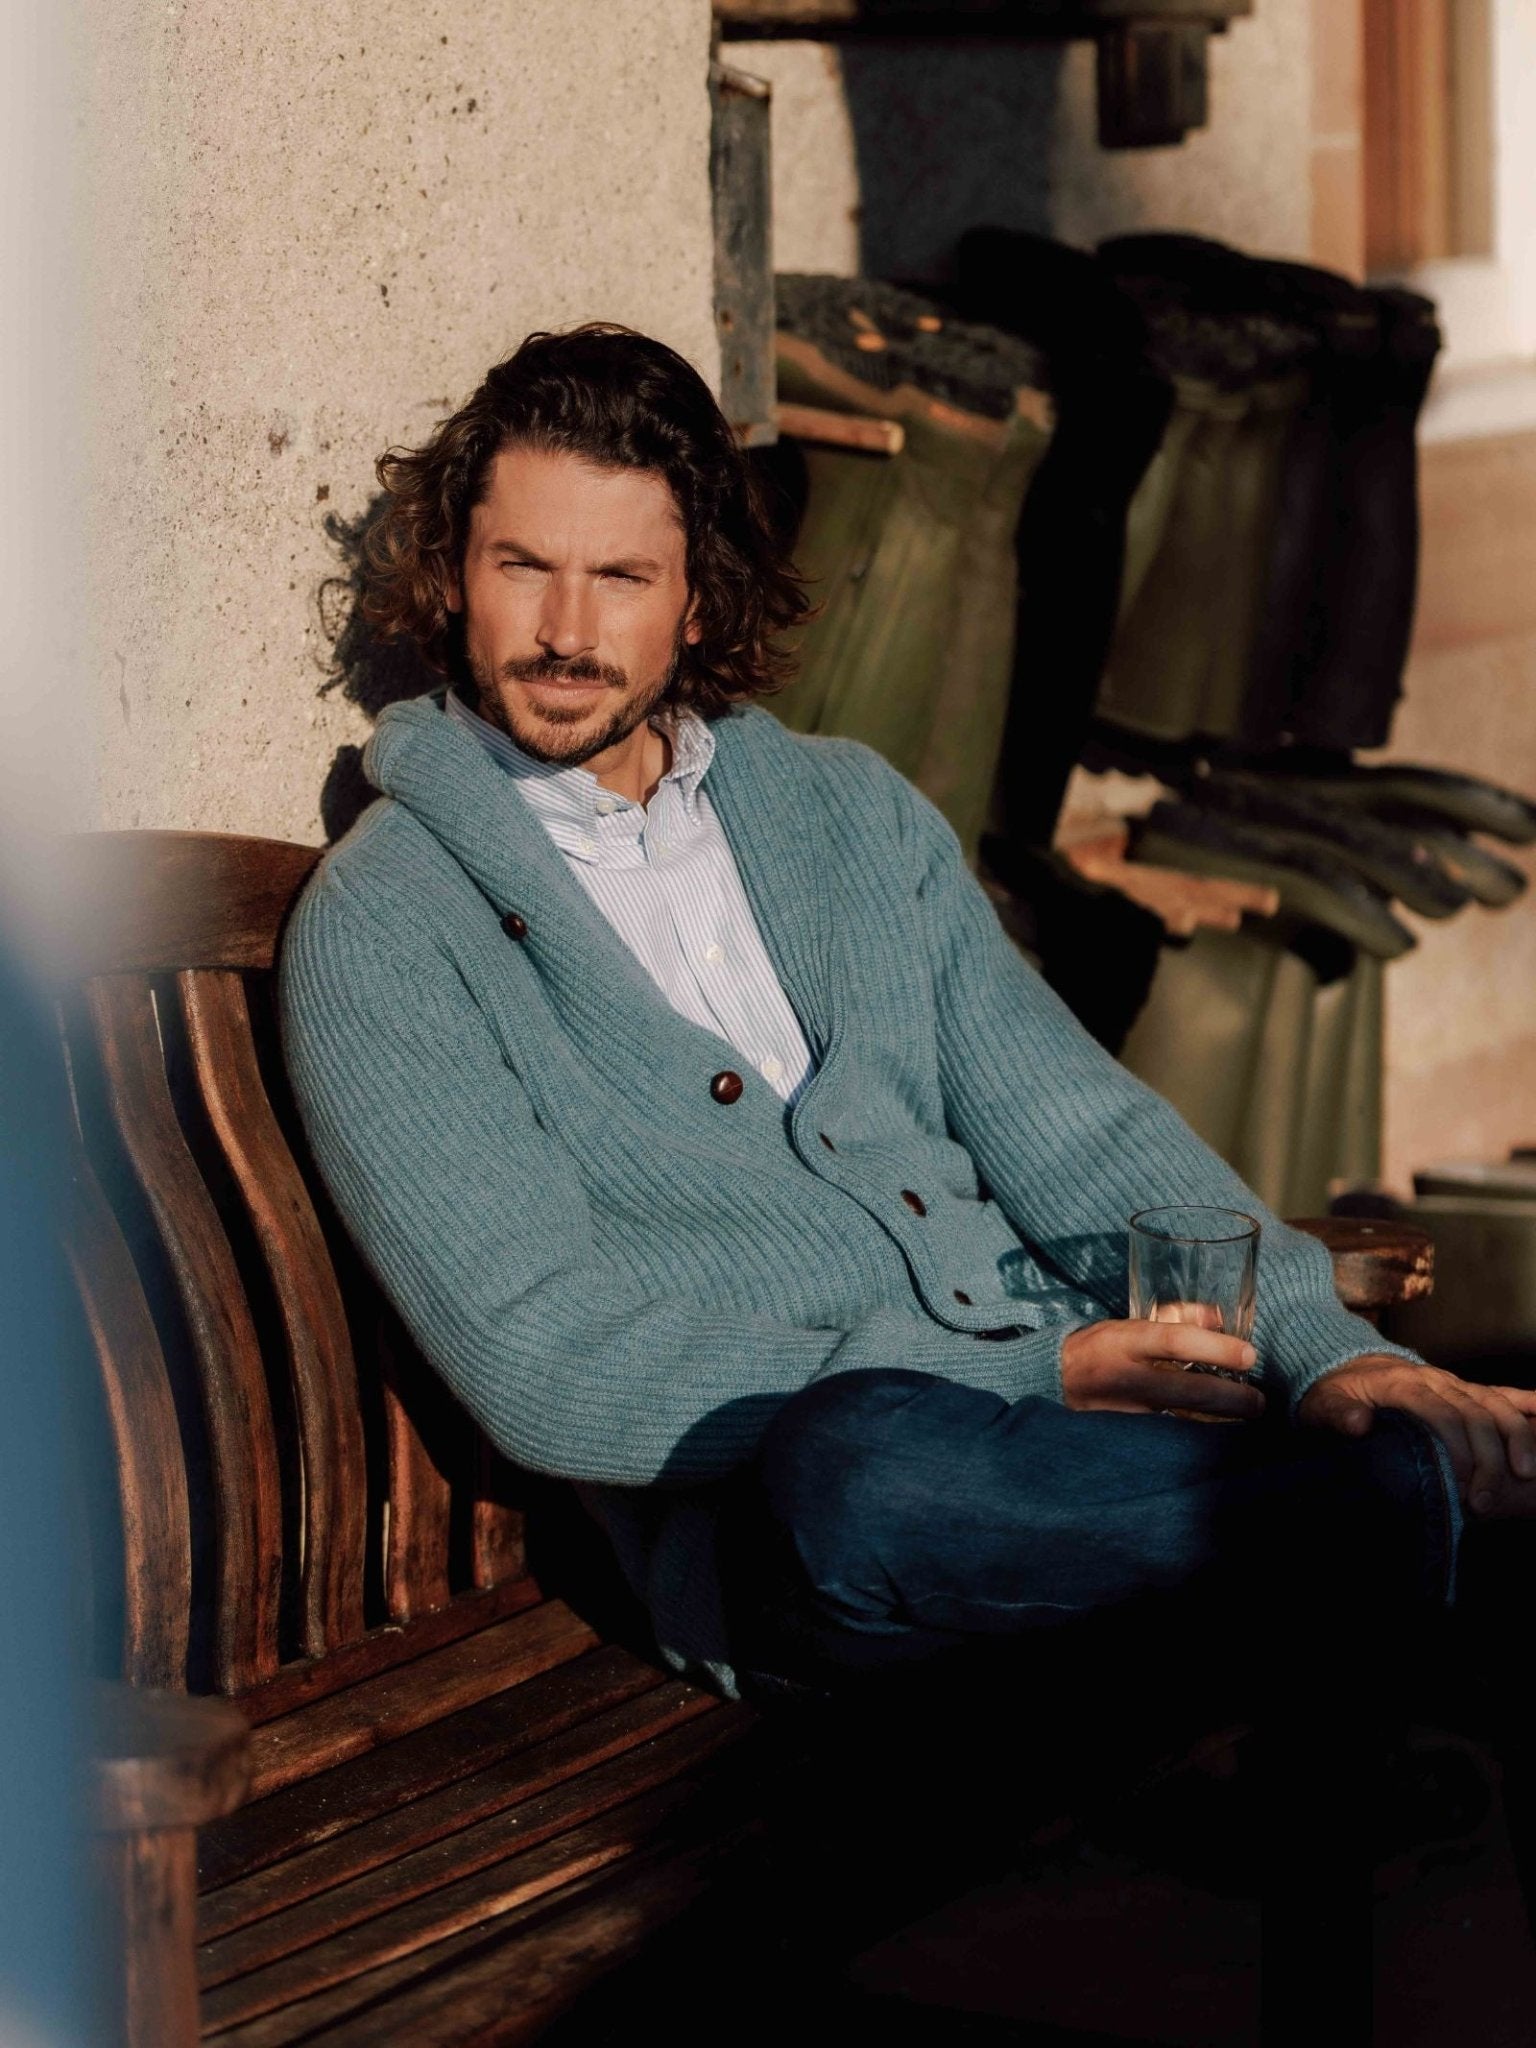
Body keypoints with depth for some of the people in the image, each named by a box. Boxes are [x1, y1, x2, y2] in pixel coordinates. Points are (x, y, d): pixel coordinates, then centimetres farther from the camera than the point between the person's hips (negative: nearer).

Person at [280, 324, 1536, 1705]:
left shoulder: (852, 811, 20)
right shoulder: (383, 930, 2)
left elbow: (1072, 1133, 15)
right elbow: (544, 1368, -7)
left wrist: (1321, 1346, -6)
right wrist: (1039, 1375, -13)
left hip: (1071, 1381, 4)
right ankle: (1421, 1489, -28)